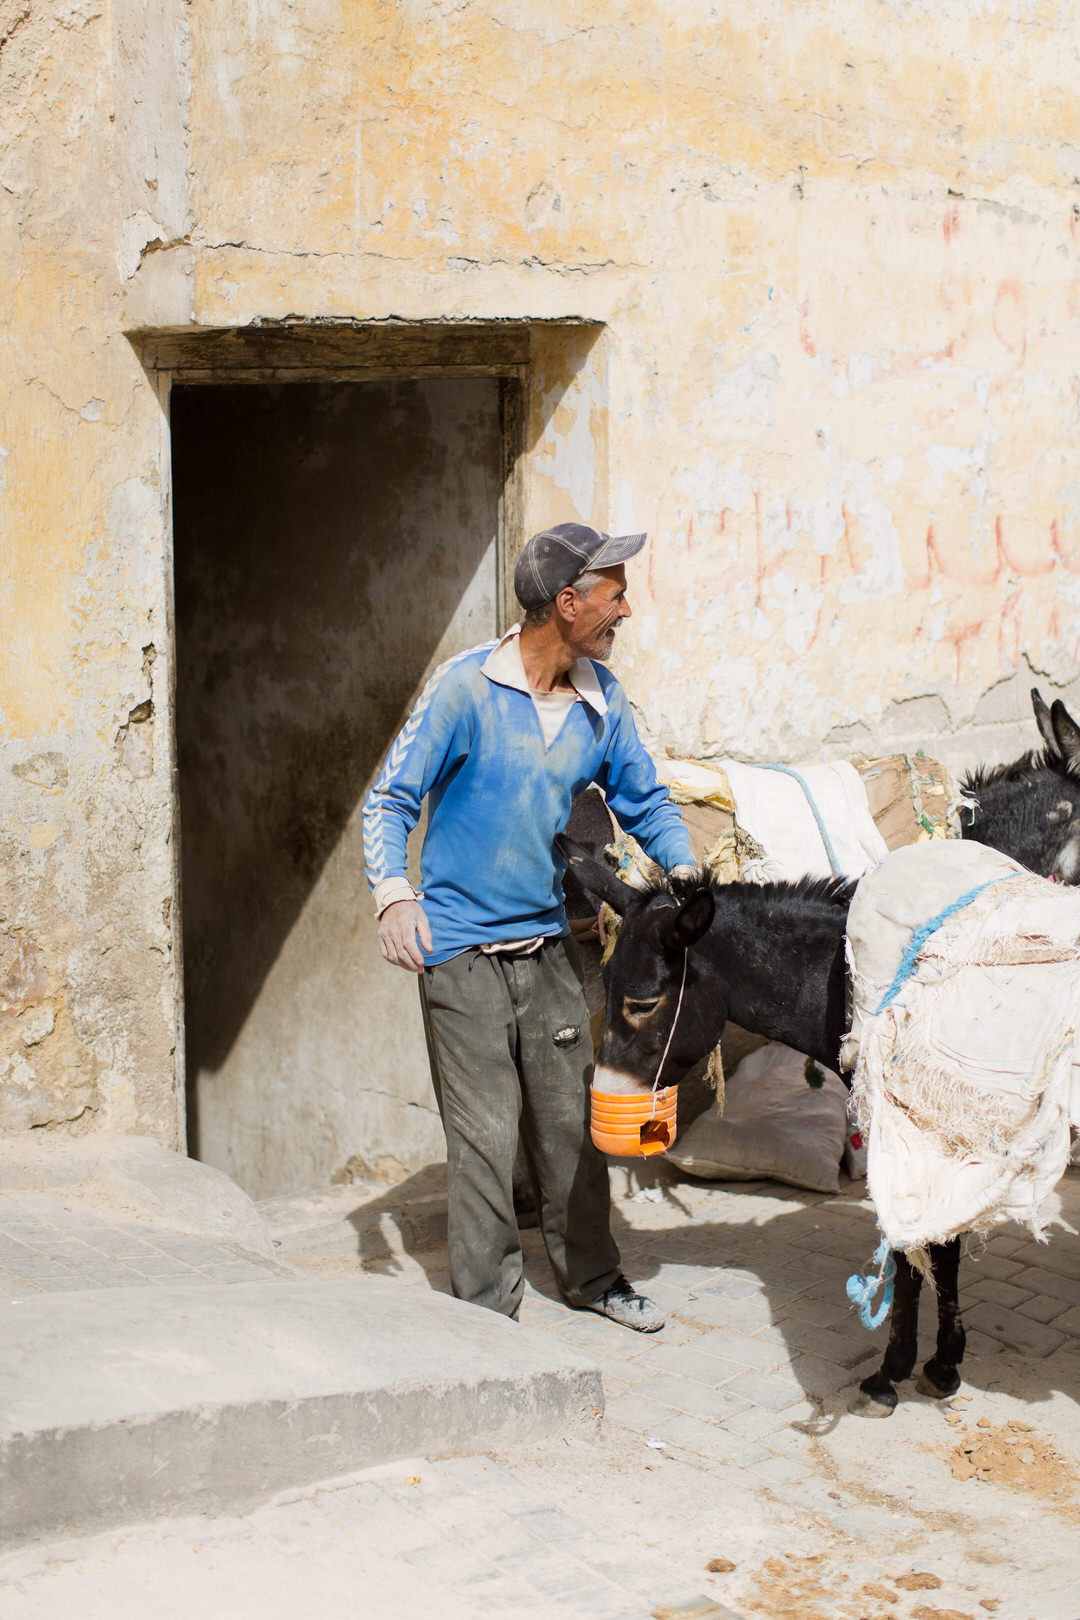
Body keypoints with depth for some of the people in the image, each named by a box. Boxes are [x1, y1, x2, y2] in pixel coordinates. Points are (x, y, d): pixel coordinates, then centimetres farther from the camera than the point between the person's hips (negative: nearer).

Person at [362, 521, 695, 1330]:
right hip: (462, 948, -5)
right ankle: (488, 1305, 11)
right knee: (484, 1133, -1)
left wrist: (684, 872, -2)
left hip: (548, 941, 5)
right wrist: (394, 893, -27)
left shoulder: (602, 697, 2)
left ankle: (591, 1274, 29)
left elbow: (643, 800, 15)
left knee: (573, 1118, 12)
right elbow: (391, 799, -11)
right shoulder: (466, 687, -14)